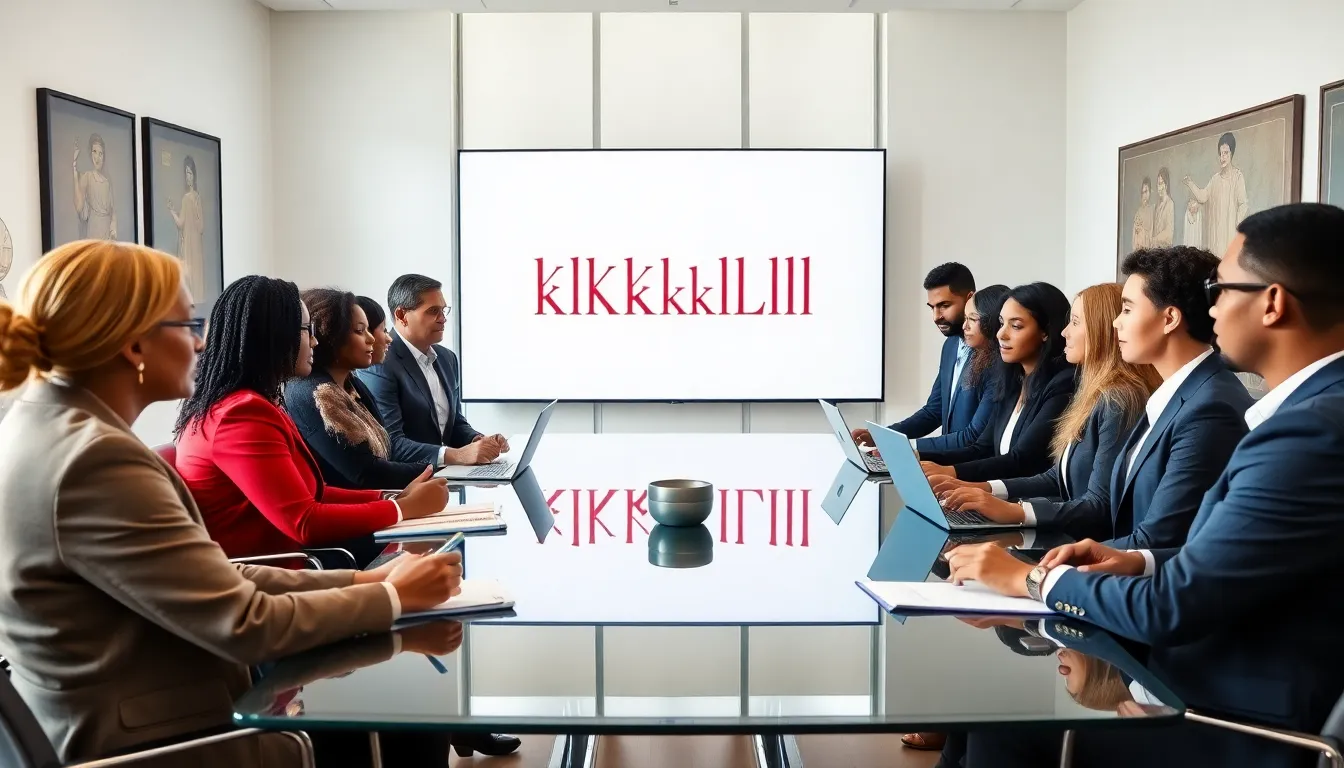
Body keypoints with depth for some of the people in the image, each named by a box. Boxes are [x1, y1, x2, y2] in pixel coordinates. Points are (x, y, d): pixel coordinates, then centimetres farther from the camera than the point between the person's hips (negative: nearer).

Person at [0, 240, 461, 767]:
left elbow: (210, 579, 5)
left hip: (142, 725, 9)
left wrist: (361, 580, 1)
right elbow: (244, 624, -22)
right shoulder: (94, 458, -25)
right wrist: (392, 596, -8)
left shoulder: (50, 426, 5)